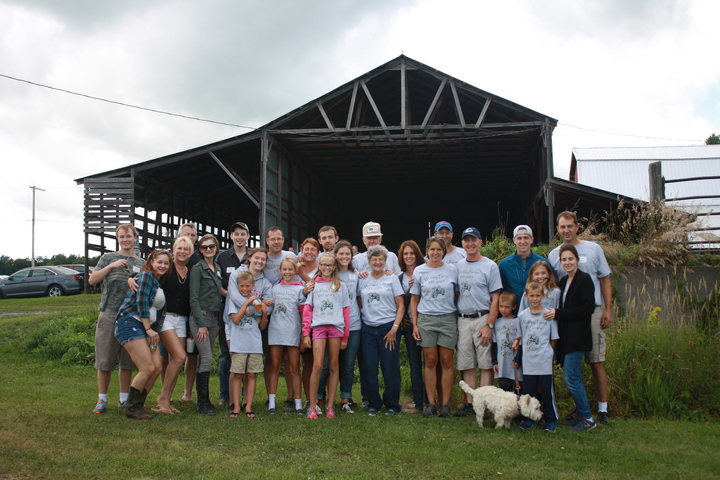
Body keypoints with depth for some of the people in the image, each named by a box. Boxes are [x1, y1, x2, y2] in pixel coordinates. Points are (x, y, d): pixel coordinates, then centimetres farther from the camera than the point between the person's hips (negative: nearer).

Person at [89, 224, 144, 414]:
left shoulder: (141, 263, 15)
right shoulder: (108, 258, 8)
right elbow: (92, 280, -2)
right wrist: (111, 266, -12)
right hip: (109, 314, -2)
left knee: (128, 361, 7)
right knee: (105, 360, 0)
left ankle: (124, 399, 17)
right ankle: (102, 400, 9)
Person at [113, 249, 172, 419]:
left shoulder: (161, 284, 22)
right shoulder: (146, 276, -4)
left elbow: (161, 311, 20)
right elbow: (142, 302, -14)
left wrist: (155, 331, 6)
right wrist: (149, 329, -13)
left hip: (147, 328, 9)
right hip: (130, 324, -9)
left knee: (157, 367, -2)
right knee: (148, 368, -15)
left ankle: (138, 404, 9)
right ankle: (131, 408, -3)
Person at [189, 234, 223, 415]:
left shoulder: (218, 269, 15)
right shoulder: (197, 269, -6)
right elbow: (194, 298, -10)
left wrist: (218, 322, 14)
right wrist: (201, 324, -15)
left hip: (214, 317, 7)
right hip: (200, 317, -7)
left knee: (205, 359, 9)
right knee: (207, 359, -12)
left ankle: (204, 400, 14)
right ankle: (202, 403, -8)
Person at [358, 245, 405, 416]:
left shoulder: (392, 279, 3)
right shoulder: (363, 280, 10)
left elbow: (401, 306, -1)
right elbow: (359, 303, 15)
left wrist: (394, 328, -9)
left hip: (388, 327, -2)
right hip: (368, 329, 3)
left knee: (390, 368, -1)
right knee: (369, 368, 2)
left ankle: (393, 405, 11)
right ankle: (373, 404, 14)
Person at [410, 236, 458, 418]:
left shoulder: (452, 270, 5)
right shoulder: (419, 271, 6)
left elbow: (458, 295, 9)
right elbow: (414, 299, 9)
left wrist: (460, 319, 1)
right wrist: (415, 324, 3)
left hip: (448, 319, 0)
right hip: (426, 319, 0)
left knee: (446, 361, -1)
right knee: (430, 362, 1)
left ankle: (445, 404, 5)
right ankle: (431, 403, 7)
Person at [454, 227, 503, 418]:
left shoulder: (490, 266, -2)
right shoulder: (458, 266, 12)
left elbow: (495, 298, -5)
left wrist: (489, 325, -13)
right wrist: (455, 320, 4)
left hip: (482, 319, -4)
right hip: (462, 320, 4)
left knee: (485, 364, -2)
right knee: (466, 365, 6)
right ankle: (469, 403, 12)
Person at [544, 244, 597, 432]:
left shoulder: (584, 280, -10)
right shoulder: (563, 281, 14)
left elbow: (587, 308, -17)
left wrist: (558, 314, -17)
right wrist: (556, 313, 3)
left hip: (578, 337, -8)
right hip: (566, 336, 8)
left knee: (571, 377, -9)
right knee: (573, 377, 12)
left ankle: (587, 418, 2)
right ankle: (580, 413, 22)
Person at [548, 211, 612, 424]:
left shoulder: (593, 249, 3)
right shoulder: (553, 255, 8)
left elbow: (605, 280, 6)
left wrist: (608, 310, -1)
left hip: (592, 311, -2)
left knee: (596, 362, -2)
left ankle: (603, 409, 6)